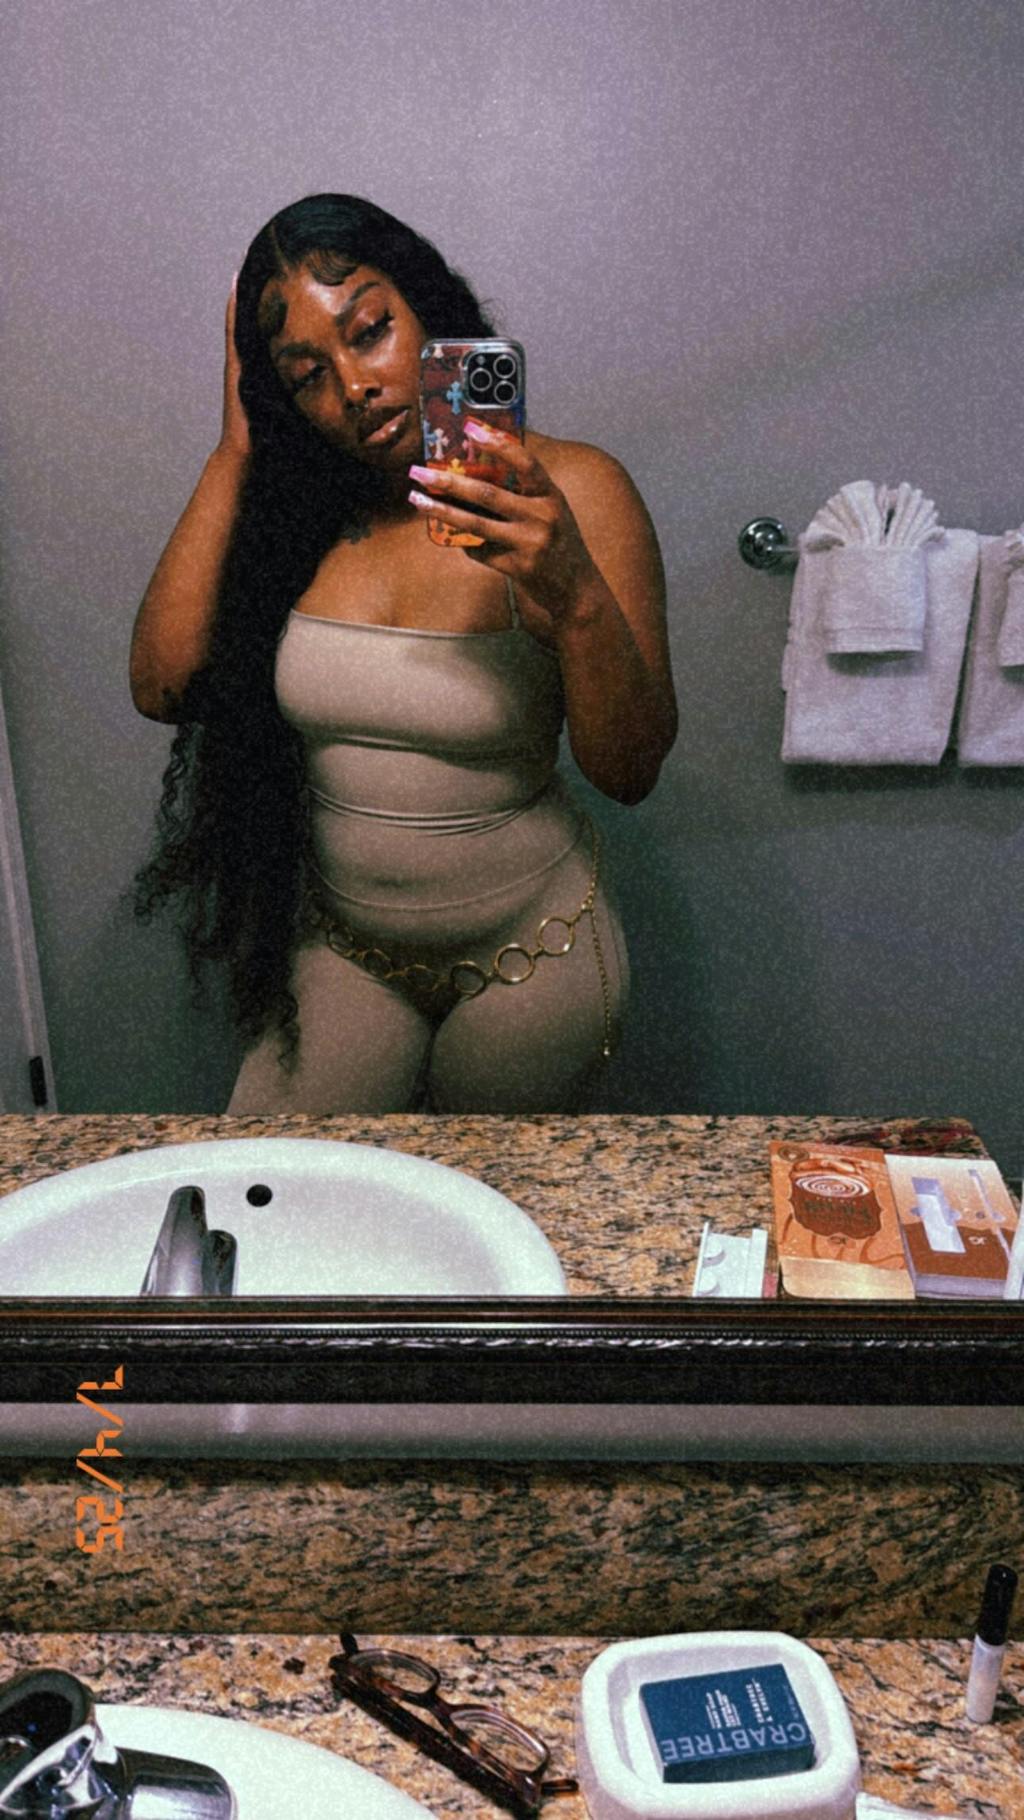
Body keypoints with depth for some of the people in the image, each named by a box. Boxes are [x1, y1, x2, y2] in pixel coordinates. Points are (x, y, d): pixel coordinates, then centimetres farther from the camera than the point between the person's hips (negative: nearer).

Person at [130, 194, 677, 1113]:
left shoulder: (570, 490, -14)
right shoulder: (292, 498, -3)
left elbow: (632, 769, -15)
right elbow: (164, 685, -15)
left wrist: (576, 598, -34)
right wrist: (235, 454, -13)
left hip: (533, 954, -2)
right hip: (342, 948, 3)